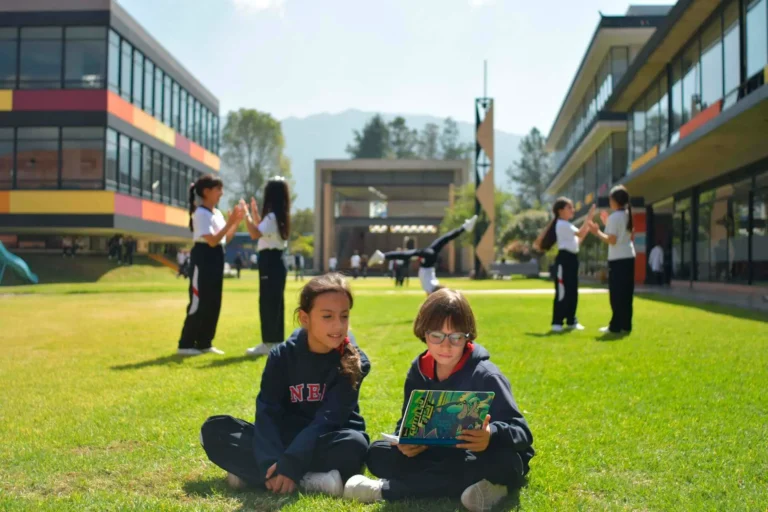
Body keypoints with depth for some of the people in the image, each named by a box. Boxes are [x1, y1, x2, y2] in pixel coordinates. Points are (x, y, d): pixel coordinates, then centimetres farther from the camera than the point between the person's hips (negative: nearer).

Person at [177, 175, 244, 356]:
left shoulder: (217, 213, 14)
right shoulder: (201, 213, -13)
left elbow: (226, 239, 15)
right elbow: (212, 241, -21)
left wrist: (237, 221, 4)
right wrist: (230, 221, -21)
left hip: (216, 259, 9)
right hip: (203, 259, -9)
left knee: (213, 303, 10)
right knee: (198, 302, -7)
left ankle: (204, 343, 17)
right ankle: (186, 344, 0)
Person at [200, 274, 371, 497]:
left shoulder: (354, 362, -15)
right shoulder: (282, 356, -7)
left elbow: (328, 419, -23)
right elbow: (267, 412, -14)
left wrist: (291, 464, -35)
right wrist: (270, 463, -31)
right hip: (286, 438, 3)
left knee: (354, 445, -37)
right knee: (214, 429, -14)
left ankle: (250, 472, -28)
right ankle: (307, 480, -27)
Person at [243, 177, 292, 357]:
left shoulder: (272, 216, -16)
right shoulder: (280, 216, 14)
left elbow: (255, 234, -26)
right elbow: (262, 231, 24)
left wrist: (246, 215, -17)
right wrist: (254, 213, 22)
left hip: (270, 261, -10)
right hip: (276, 261, 10)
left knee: (267, 302, -6)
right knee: (275, 302, 12)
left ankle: (270, 342, -4)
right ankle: (276, 340, 18)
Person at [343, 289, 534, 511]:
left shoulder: (485, 376, -18)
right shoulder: (419, 370, -3)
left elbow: (522, 433, -22)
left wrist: (492, 436, -45)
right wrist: (406, 442, -25)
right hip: (441, 455, 4)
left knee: (502, 461, -39)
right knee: (377, 454, -10)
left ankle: (388, 489, -30)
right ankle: (462, 484, -25)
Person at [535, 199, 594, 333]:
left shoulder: (568, 225, 20)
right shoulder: (562, 224, -11)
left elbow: (578, 240, 18)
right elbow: (580, 233, -19)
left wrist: (587, 228, 10)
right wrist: (588, 218, -20)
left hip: (572, 259, 10)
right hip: (564, 259, -10)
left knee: (573, 292, 12)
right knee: (562, 292, -9)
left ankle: (571, 320, 19)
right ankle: (557, 322, -6)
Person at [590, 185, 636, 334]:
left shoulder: (614, 217, -13)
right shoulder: (628, 215, 12)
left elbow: (612, 240, -17)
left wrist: (597, 232, -6)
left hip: (617, 259, -8)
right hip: (629, 257, 8)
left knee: (616, 293, -3)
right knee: (626, 293, 9)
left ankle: (616, 326, -2)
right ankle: (626, 325, 12)